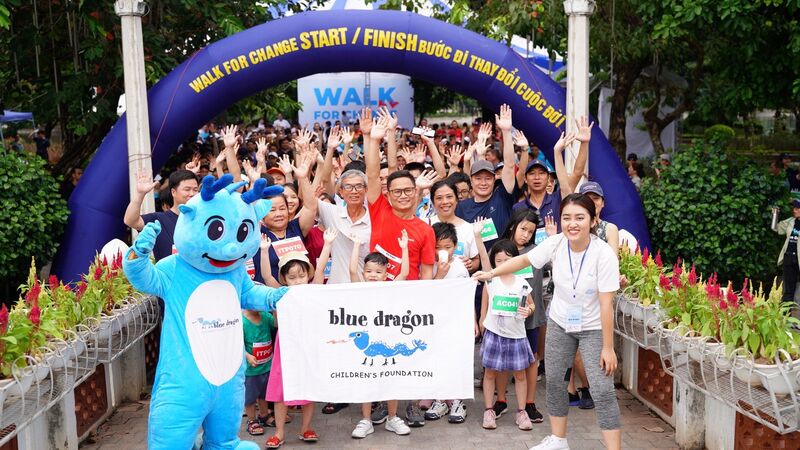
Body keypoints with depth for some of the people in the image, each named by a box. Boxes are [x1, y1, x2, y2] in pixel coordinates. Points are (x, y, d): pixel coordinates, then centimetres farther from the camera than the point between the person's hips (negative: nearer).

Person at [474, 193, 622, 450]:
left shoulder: (604, 254, -25)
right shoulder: (556, 243, -15)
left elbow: (606, 305, -24)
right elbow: (524, 260, 2)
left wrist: (608, 347, -21)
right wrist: (491, 273, -2)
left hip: (593, 328, -4)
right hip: (559, 323, 5)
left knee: (603, 391, -10)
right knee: (554, 381, 14)